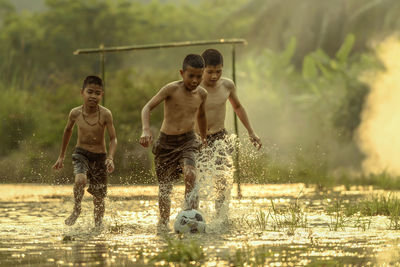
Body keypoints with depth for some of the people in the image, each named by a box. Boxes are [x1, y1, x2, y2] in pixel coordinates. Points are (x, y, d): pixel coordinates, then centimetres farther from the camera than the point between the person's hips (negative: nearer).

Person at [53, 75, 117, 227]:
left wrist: (110, 158, -29)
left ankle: (98, 226, 26)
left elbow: (113, 139, -11)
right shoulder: (75, 113, -9)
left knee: (99, 197, 4)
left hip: (99, 157, 0)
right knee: (80, 179, -30)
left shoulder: (105, 114, -16)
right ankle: (77, 209, -4)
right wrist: (62, 156, 17)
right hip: (81, 153, 0)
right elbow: (68, 130, 11)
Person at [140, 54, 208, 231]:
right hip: (166, 142, -2)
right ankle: (163, 223, 27)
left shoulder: (201, 94, 3)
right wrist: (146, 130, -28)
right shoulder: (172, 89, -11)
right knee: (164, 186, 7)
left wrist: (204, 139, 34)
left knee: (190, 174, -27)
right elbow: (148, 107, -13)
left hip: (187, 141, 2)